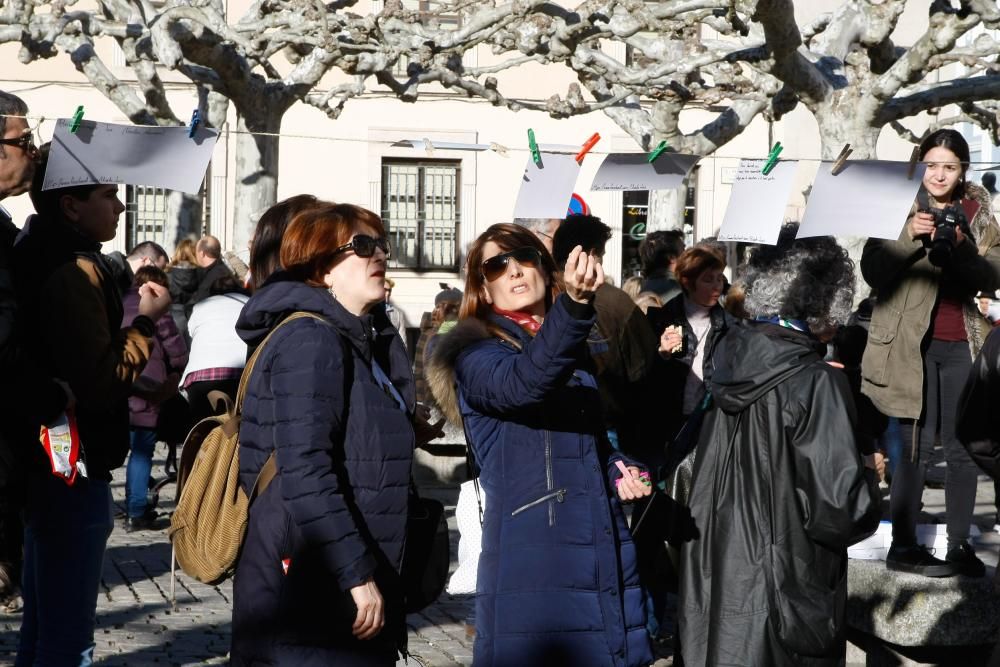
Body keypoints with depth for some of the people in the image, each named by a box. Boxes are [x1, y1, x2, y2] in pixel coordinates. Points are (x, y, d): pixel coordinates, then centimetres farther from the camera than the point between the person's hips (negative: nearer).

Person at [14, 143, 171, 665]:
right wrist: (146, 322, -12)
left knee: (42, 622, 20)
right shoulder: (74, 269, -18)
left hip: (46, 461, 11)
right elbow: (102, 381, -24)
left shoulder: (37, 255, 13)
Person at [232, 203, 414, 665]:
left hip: (343, 587, 10)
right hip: (308, 597, -10)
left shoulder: (360, 340, 15)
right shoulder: (311, 340, -15)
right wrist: (357, 574, -26)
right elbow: (305, 475, -25)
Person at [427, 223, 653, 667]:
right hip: (531, 559, -7)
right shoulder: (476, 353, -3)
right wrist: (575, 303, -42)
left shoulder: (575, 352, 18)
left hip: (606, 556, 7)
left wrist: (617, 468, 9)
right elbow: (522, 384, -27)